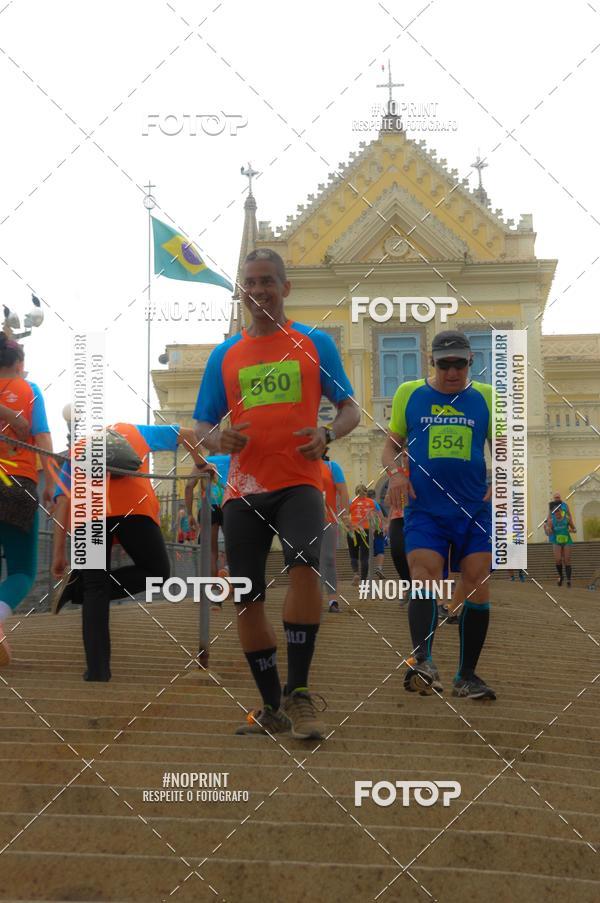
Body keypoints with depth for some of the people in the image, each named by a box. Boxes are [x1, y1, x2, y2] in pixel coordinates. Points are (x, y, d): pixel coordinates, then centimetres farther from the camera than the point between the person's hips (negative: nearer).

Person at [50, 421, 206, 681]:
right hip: (132, 505, -2)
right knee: (157, 571, 14)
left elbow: (62, 502, 20)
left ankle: (97, 670, -2)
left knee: (96, 590, 8)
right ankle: (78, 588, 0)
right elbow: (186, 434, 34)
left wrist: (58, 553, 16)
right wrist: (201, 465, 49)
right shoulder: (134, 431, 36)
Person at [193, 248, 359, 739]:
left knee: (304, 565, -28)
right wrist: (218, 438, -9)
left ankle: (298, 692, -17)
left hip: (298, 482, -3)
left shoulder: (315, 343, 8)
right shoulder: (224, 355, 14)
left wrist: (328, 434, -12)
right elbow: (202, 427, 15)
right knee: (247, 600, 2)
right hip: (243, 490, 3)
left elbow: (350, 409, 9)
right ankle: (273, 708, 16)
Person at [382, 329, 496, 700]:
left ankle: (467, 676, 7)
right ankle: (423, 661, -31)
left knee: (478, 587, -3)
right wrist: (396, 472, -6)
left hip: (475, 511, 1)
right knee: (423, 577, -19)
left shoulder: (486, 397, 9)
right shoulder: (409, 394, 8)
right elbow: (392, 445, 15)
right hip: (424, 510, -1)